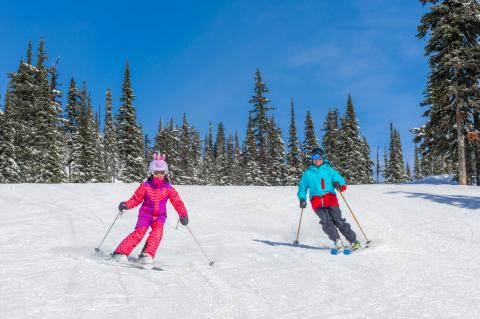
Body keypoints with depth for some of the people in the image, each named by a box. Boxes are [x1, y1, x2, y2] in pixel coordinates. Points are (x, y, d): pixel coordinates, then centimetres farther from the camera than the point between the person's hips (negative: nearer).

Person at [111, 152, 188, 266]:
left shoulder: (168, 189, 0)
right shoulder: (145, 186, -1)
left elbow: (177, 202, -2)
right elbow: (136, 199, 2)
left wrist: (183, 214, -16)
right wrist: (126, 205, -16)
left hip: (159, 216, 1)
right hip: (145, 214, -1)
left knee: (157, 232, -26)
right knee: (139, 232, -20)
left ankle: (147, 255, -29)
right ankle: (121, 253, -19)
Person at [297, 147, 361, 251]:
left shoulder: (329, 171, 10)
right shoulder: (307, 173, 14)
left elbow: (342, 183, 7)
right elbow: (302, 187, 21)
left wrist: (339, 185, -17)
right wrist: (302, 198, 3)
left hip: (331, 200, -1)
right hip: (317, 203, 1)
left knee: (338, 221, -10)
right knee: (326, 221, -20)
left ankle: (354, 242, 0)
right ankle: (338, 242, -15)